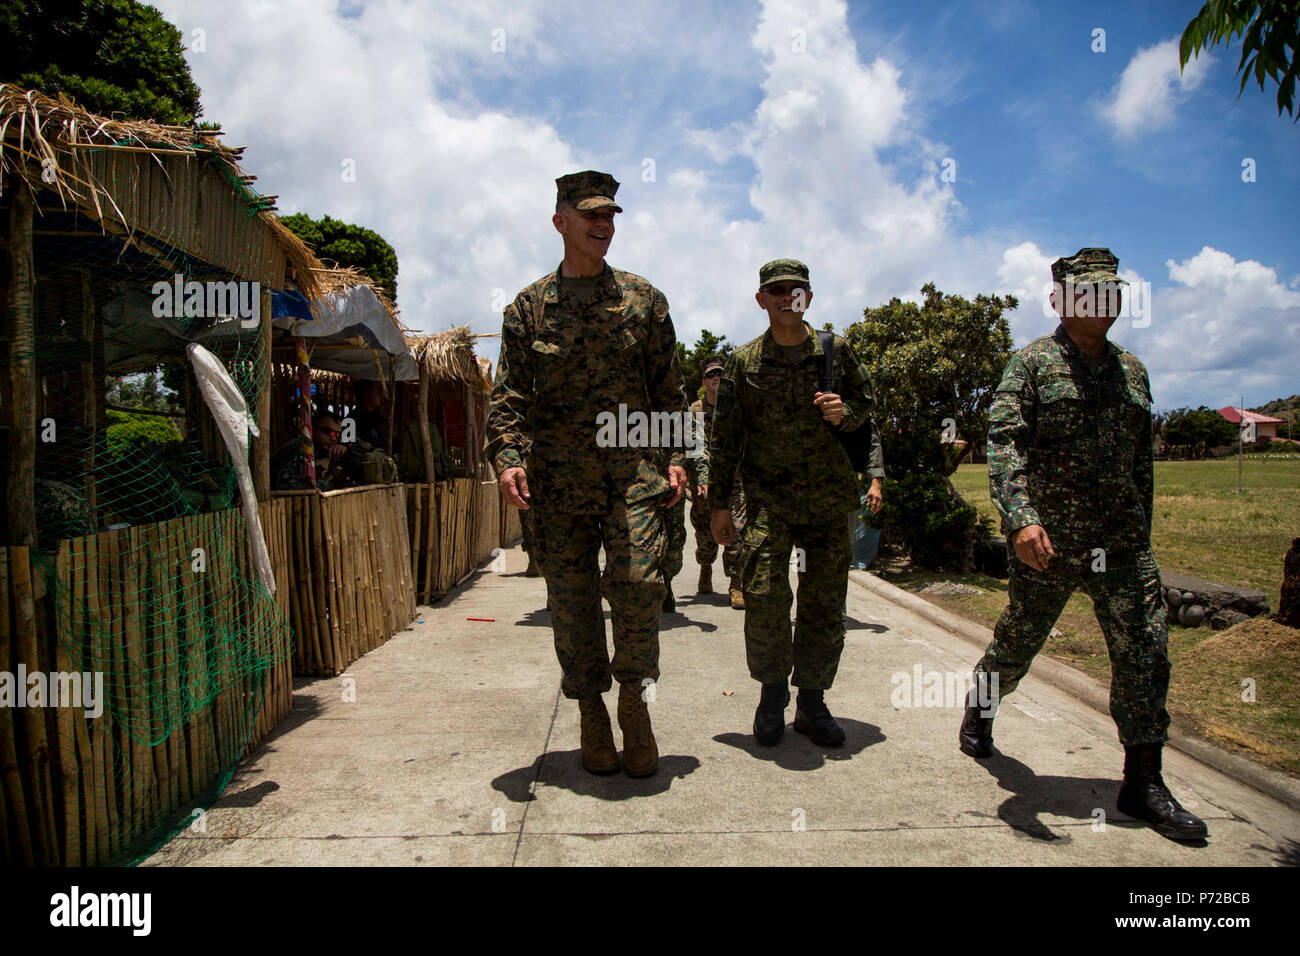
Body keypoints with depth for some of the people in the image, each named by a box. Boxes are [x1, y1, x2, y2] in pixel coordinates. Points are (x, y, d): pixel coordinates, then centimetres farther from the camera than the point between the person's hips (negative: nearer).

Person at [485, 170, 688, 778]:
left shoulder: (643, 299, 11)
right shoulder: (528, 308, 9)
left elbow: (669, 389, 12)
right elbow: (509, 394, 4)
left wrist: (674, 459, 4)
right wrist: (506, 457, -12)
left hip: (634, 471, 0)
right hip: (557, 478, 1)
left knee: (636, 581, -12)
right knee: (571, 601, 4)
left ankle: (634, 707, 8)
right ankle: (592, 717, 20)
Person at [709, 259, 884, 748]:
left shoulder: (837, 351, 7)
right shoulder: (743, 361, 5)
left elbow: (865, 404, 17)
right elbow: (724, 437, 6)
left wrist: (844, 413, -8)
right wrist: (719, 502, 3)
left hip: (829, 497, 1)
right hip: (767, 496, -1)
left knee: (824, 603, 4)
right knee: (764, 596, -10)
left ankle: (812, 702, 20)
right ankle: (772, 693, 12)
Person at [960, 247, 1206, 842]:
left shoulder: (1131, 370, 13)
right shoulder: (1033, 364, -5)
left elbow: (1141, 459, 19)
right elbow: (1004, 442, -18)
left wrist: (1141, 531, 18)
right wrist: (1020, 518, -32)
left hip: (1121, 544, 4)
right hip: (1045, 543, -4)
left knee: (1145, 652, -1)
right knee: (1018, 642, 10)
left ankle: (1143, 784, 10)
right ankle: (979, 712, 39)